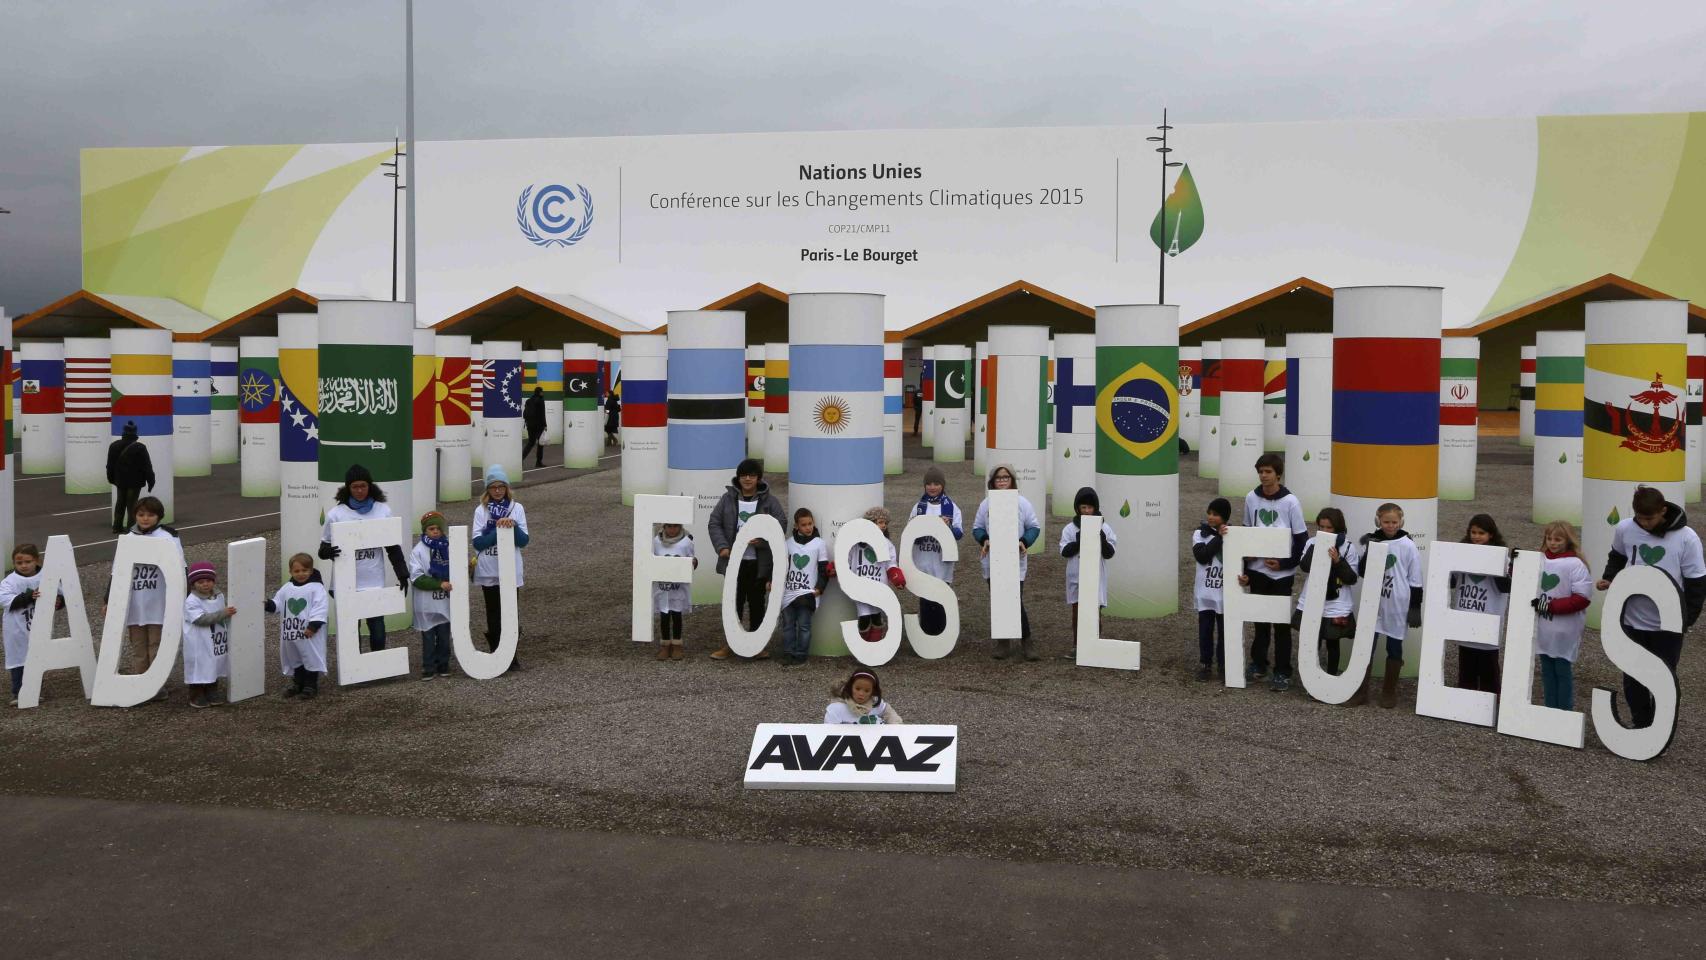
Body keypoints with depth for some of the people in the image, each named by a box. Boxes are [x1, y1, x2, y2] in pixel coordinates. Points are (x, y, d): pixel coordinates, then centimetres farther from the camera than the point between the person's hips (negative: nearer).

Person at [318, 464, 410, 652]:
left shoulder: (383, 510, 1)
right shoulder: (336, 514, -2)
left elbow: (393, 547, 7)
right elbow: (324, 548, 2)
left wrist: (402, 574, 0)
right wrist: (328, 552, -21)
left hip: (374, 582, 1)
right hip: (346, 584, -1)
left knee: (377, 630, 4)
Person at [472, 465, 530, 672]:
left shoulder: (517, 508, 2)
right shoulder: (481, 511, 2)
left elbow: (524, 541, -2)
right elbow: (478, 542, -6)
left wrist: (513, 526, -19)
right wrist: (498, 529, -17)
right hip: (488, 572, 1)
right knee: (493, 616, 8)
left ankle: (514, 658, 8)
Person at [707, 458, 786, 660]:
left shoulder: (769, 501, 0)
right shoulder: (728, 499, 3)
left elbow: (781, 524, -5)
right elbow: (714, 523, 2)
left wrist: (763, 539, -19)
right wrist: (722, 547, -11)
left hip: (759, 562, -1)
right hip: (734, 561, 1)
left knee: (757, 602, 10)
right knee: (734, 601, 7)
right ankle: (730, 643, 18)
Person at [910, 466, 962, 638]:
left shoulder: (952, 506, 0)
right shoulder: (918, 506, 5)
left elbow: (960, 533, -6)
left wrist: (949, 528, -25)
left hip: (942, 562, -1)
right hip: (923, 562, 1)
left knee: (940, 601, 2)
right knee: (925, 600, 3)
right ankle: (925, 635, 13)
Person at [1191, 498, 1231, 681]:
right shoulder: (1200, 533, -4)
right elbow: (1202, 556, -18)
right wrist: (1218, 538, -20)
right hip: (1205, 591, 0)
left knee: (1225, 629, 8)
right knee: (1205, 629, 8)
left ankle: (1224, 664, 21)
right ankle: (1205, 664, 20)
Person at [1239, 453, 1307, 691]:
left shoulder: (1290, 501, -11)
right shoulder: (1251, 498, 0)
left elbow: (1302, 539, -6)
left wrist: (1285, 563, -13)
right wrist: (1244, 568, 4)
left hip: (1282, 572, -3)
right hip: (1257, 569, 3)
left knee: (1281, 621, 3)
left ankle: (1282, 671, 13)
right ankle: (1258, 664, 25)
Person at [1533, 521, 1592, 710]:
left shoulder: (1576, 565, -10)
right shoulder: (1540, 561, 4)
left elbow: (1582, 598, -15)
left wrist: (1551, 605, -18)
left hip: (1565, 632, -5)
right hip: (1543, 629, 5)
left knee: (1563, 671, 4)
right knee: (1547, 670, 12)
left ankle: (1565, 714, 14)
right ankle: (1550, 710, 21)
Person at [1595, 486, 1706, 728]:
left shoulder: (1686, 538, -15)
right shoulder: (1624, 529, -9)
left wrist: (1685, 621, -10)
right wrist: (1609, 578, -4)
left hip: (1668, 625, -2)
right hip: (1632, 620, 3)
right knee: (1632, 679, 13)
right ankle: (1640, 725, 31)